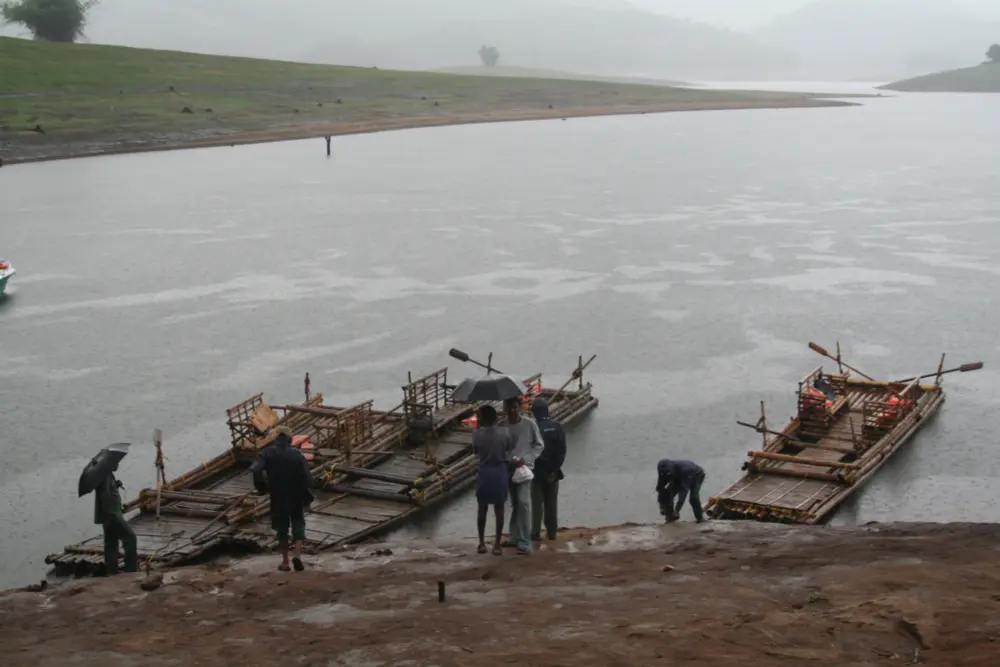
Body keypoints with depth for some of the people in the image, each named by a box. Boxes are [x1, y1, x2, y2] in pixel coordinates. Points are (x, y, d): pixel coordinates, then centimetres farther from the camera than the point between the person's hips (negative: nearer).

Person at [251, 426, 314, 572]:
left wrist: (261, 487, -6)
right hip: (297, 497, 0)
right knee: (298, 525, 12)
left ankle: (285, 562, 16)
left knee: (282, 528, 14)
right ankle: (297, 555, -8)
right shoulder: (297, 454, -7)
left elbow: (256, 470, -22)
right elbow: (308, 478, -13)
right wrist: (306, 494, 2)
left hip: (278, 498, 0)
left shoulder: (267, 453, -6)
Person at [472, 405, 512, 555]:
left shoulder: (477, 434, -11)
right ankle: (497, 545, 8)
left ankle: (482, 543, 18)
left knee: (482, 509, 13)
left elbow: (475, 451, 4)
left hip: (484, 472, 0)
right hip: (500, 472, 0)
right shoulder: (504, 433, -9)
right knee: (499, 509, 7)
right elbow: (508, 450, 2)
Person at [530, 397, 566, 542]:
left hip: (538, 471, -3)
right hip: (553, 471, 3)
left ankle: (536, 532, 4)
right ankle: (551, 532, 16)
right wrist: (555, 469, -6)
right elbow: (562, 450, -8)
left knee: (537, 503, 4)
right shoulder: (557, 427, -4)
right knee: (551, 504, 12)